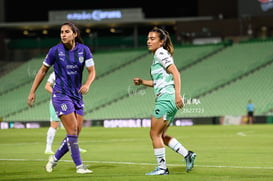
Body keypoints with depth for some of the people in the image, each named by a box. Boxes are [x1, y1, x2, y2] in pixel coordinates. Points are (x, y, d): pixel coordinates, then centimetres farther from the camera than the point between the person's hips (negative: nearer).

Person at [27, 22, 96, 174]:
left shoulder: (84, 50, -1)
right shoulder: (55, 50, -7)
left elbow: (92, 71, -4)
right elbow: (43, 71, 3)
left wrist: (87, 84, -25)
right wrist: (32, 92, 3)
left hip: (77, 95, 4)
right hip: (61, 94, -4)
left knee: (76, 133, 4)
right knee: (72, 130, -12)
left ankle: (55, 159, 22)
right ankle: (79, 166, -5)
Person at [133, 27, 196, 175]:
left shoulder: (161, 53, -8)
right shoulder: (157, 56, 20)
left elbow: (175, 73, -18)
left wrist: (178, 95, -27)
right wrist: (142, 82, 16)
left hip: (166, 99, -10)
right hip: (166, 100, 10)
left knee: (154, 134, -3)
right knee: (161, 135, 13)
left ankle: (162, 168, 1)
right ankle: (187, 155, 10)